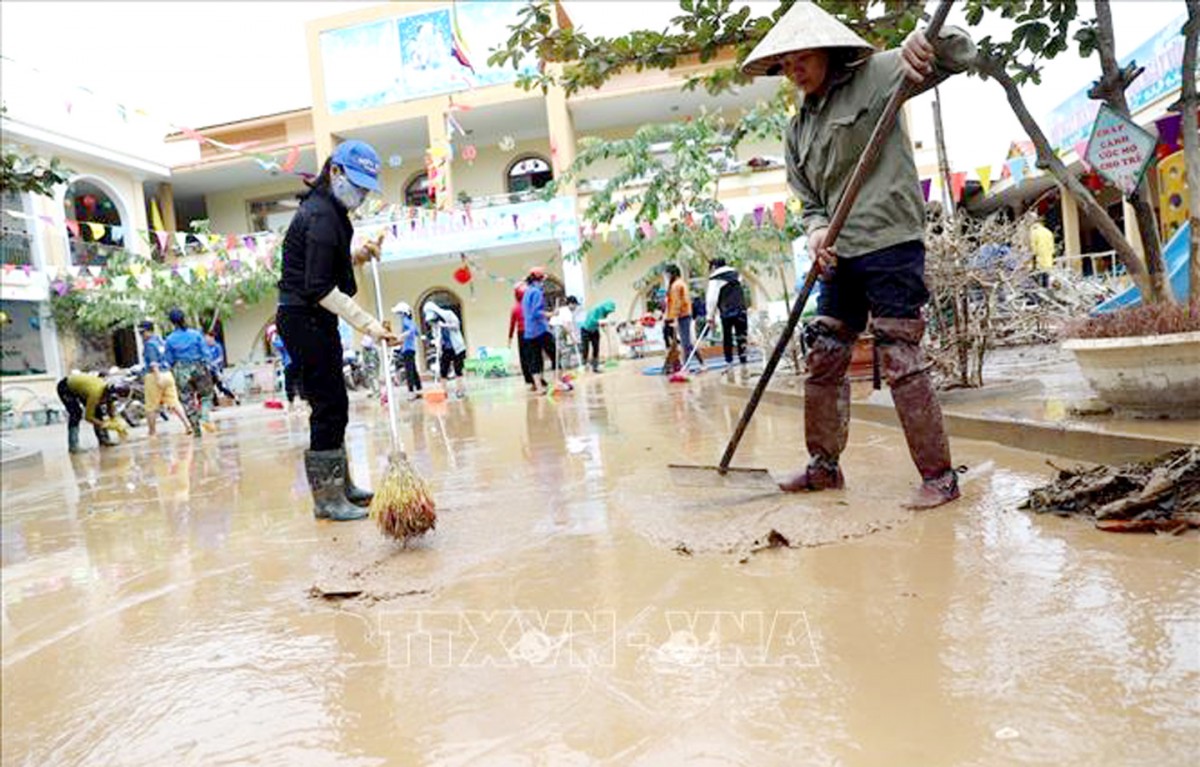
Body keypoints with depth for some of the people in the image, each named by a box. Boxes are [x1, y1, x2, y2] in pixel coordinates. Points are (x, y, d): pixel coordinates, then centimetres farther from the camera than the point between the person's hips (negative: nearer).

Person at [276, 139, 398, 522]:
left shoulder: (327, 210, 14)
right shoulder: (321, 217, -18)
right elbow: (319, 288, -25)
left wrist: (358, 256, 8)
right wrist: (368, 324, -29)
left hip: (312, 319, 11)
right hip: (306, 320, -11)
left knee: (333, 405, 15)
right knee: (329, 406, -7)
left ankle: (340, 485, 26)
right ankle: (327, 499, 2)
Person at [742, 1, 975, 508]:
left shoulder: (875, 75, 0)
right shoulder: (798, 130, 16)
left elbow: (961, 56, -2)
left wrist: (927, 42, -25)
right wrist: (816, 229, -6)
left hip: (891, 243, -7)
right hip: (840, 255, 7)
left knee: (900, 359, -9)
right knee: (822, 360, 9)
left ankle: (939, 476, 3)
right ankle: (824, 465, 24)